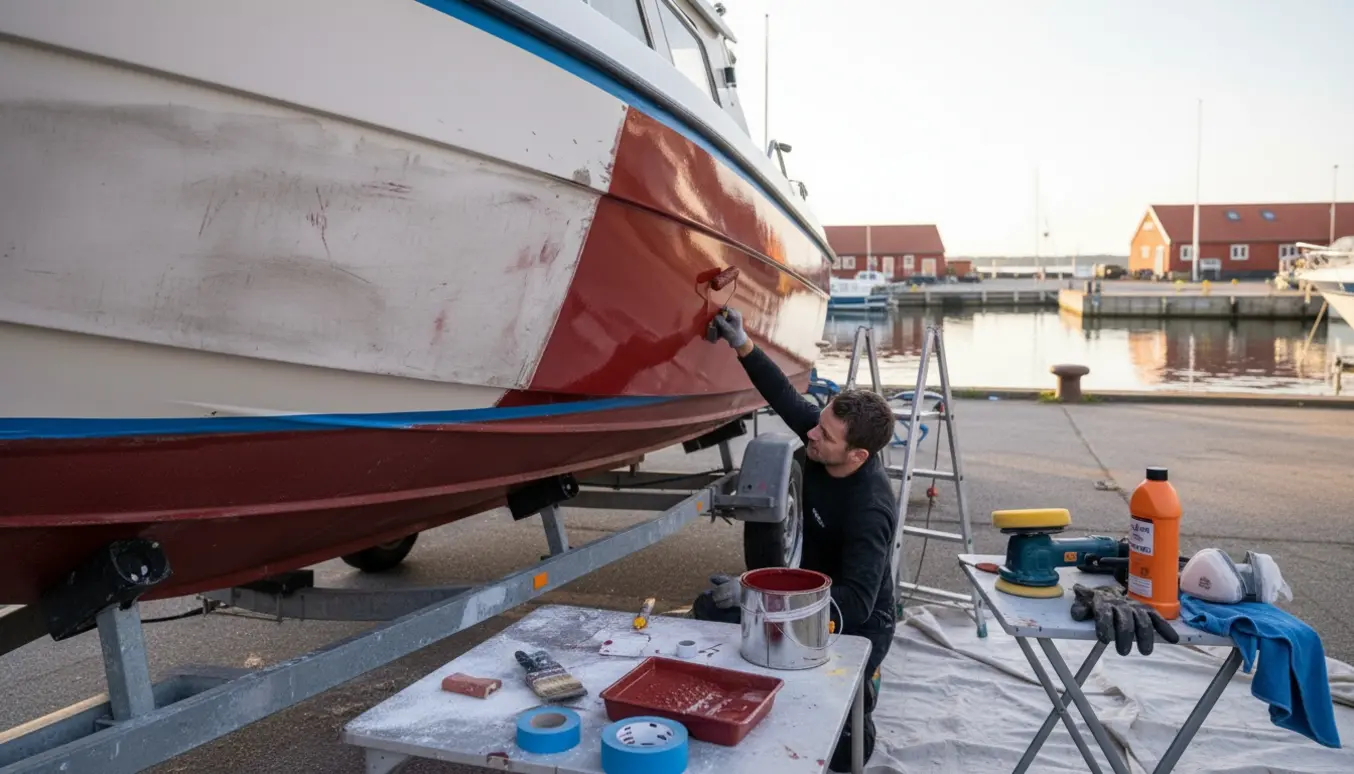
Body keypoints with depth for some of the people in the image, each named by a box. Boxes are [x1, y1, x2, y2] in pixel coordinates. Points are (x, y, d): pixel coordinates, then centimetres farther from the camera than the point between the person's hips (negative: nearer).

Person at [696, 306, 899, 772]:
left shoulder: (870, 509, -33)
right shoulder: (825, 441, -13)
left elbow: (857, 602, -35)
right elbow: (786, 399, 5)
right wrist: (743, 346, -2)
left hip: (855, 626, -8)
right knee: (709, 609, 3)